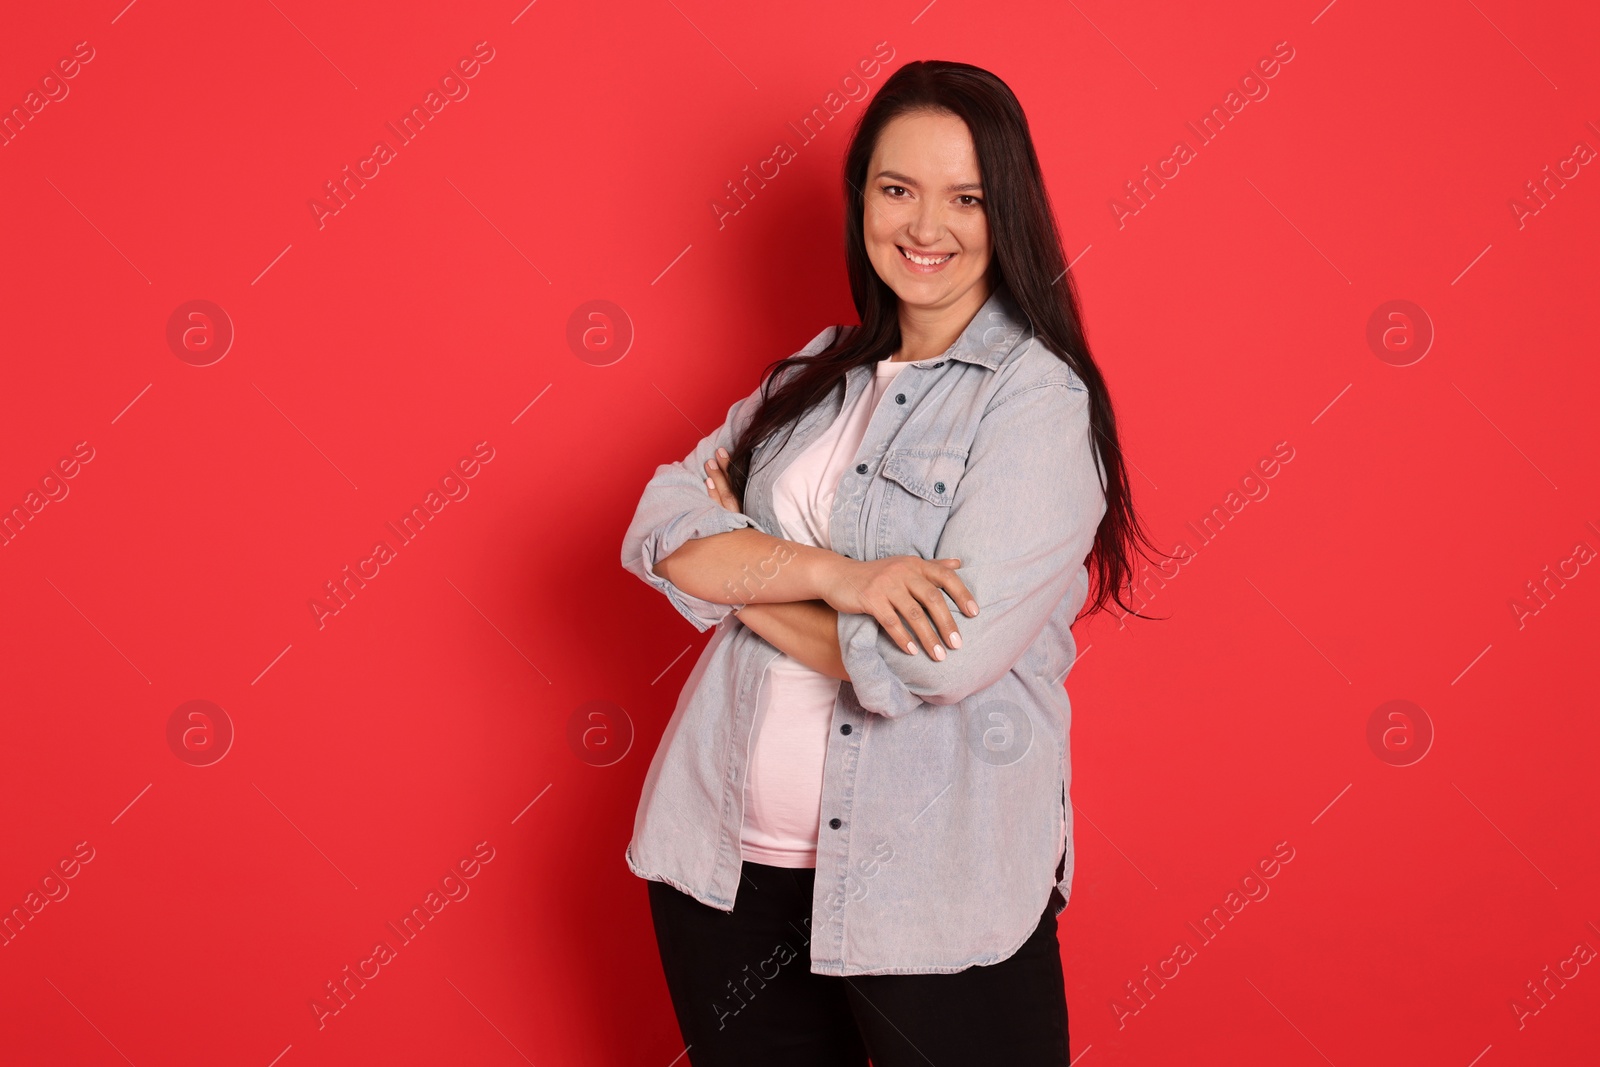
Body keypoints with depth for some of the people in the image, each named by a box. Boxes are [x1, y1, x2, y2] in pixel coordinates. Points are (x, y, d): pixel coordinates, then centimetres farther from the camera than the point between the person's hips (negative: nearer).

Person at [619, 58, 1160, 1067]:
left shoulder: (1039, 399, -12)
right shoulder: (816, 376, 8)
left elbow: (945, 656, -22)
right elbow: (659, 533, -3)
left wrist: (741, 571, -8)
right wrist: (834, 574, -21)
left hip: (931, 890, -5)